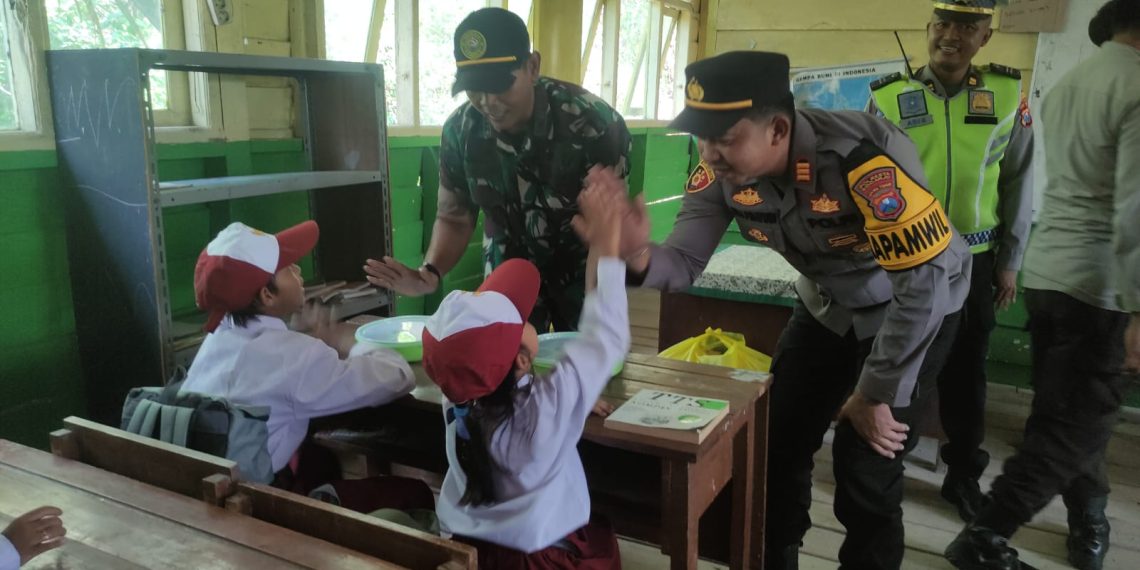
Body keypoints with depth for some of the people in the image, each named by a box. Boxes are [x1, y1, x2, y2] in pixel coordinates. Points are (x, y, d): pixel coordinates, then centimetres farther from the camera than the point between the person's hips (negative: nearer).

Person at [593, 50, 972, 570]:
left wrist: (877, 396, -22)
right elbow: (684, 263, -19)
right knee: (777, 441, 7)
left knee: (866, 466, -6)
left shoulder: (866, 158, -37)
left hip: (915, 306, -5)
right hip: (828, 305, 5)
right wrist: (638, 256, -45)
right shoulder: (720, 173, -19)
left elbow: (923, 280, -31)